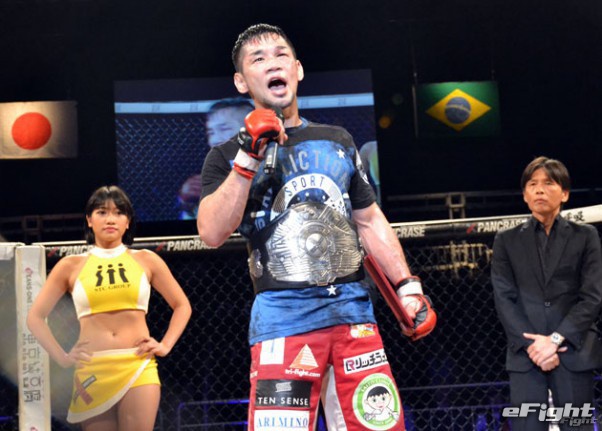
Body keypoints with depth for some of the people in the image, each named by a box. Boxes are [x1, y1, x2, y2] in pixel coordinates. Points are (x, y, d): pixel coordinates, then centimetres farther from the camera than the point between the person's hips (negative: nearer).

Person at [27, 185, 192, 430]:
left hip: (138, 368, 0)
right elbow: (35, 317, 11)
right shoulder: (71, 266, 7)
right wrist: (62, 357, 1)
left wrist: (166, 345, 4)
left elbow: (182, 305, 17)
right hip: (92, 371, 1)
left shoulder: (145, 260, 9)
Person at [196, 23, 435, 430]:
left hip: (353, 310, 4)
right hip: (284, 317, -3)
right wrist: (248, 156, -15)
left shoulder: (337, 141, 18)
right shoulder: (229, 156, 6)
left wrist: (408, 286, 12)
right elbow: (212, 234, -9)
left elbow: (370, 220, 21)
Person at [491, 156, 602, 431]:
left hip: (574, 353, 0)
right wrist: (532, 345, -10)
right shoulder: (507, 241, 13)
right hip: (526, 355, 0)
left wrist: (556, 339, -11)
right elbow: (504, 298, 4)